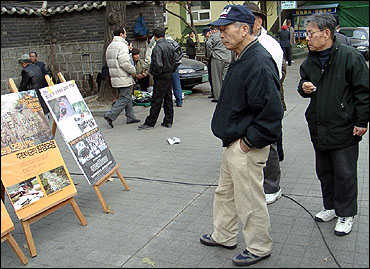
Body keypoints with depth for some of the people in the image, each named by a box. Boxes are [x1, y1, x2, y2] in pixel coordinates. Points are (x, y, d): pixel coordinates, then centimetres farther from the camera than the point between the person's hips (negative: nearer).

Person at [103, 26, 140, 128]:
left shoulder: (110, 46, 15)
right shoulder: (122, 46, -16)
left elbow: (109, 62, 17)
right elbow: (125, 63, -23)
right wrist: (133, 71, -7)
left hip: (115, 77, 10)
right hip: (123, 78, -10)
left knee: (127, 97, 17)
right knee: (125, 98, -6)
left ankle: (130, 117, 21)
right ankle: (110, 115, -11)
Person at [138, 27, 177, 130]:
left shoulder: (157, 47, -16)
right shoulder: (170, 46, 10)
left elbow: (158, 64, -23)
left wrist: (154, 73, -8)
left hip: (161, 77, -8)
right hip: (170, 75, 8)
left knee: (156, 101, -4)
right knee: (168, 99, 12)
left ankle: (149, 123, 2)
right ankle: (168, 121, 17)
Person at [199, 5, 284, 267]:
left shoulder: (259, 62, -23)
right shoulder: (241, 59, 10)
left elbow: (272, 111, -27)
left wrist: (250, 141, -20)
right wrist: (233, 138, 16)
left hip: (246, 148, -10)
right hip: (233, 143, 11)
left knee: (250, 200, 6)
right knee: (225, 193, 23)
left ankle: (259, 248, 28)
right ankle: (224, 236, 42)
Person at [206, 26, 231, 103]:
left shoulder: (214, 36, -5)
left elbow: (208, 44, -19)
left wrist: (211, 52, -7)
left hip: (217, 58, -5)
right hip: (227, 59, 6)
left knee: (216, 79, 0)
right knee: (224, 78, 9)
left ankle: (217, 97, 1)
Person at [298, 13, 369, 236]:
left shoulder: (350, 57, -12)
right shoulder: (310, 61, 7)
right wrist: (303, 88, -5)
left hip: (344, 130, -6)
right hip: (318, 129, 7)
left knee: (345, 174, 4)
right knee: (324, 171, 17)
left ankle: (346, 214, 20)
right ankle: (331, 207, 34)